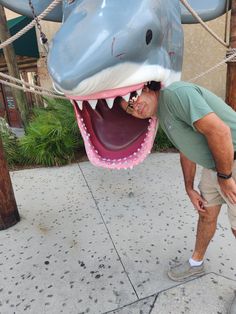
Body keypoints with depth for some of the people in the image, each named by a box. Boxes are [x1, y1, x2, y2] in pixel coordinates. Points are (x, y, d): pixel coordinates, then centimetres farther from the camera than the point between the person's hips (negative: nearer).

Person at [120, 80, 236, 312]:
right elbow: (186, 151, 15)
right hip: (216, 163, 9)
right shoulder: (163, 114, 8)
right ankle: (196, 263, 42)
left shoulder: (175, 93, -23)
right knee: (206, 213, 20)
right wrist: (189, 189, 14)